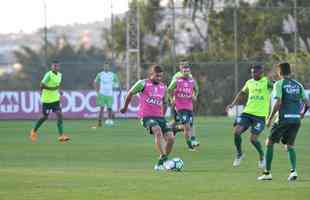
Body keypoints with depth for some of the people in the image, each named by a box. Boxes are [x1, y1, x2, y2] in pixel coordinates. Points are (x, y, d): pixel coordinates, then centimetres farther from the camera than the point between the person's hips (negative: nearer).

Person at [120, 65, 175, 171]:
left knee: (170, 138, -9)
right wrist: (125, 107, 22)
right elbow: (130, 93, 11)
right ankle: (162, 159, -37)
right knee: (158, 132, -33)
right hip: (147, 116, -6)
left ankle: (162, 162, 9)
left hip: (159, 116, 6)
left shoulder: (163, 87, 12)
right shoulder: (143, 84, -3)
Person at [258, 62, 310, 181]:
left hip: (283, 119, -5)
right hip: (296, 120, 5)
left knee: (269, 143, 10)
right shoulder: (298, 85, 11)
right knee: (289, 146, 16)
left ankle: (267, 172, 7)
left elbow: (278, 102, -15)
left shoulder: (279, 84, -5)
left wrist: (270, 118, -7)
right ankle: (293, 170, -7)